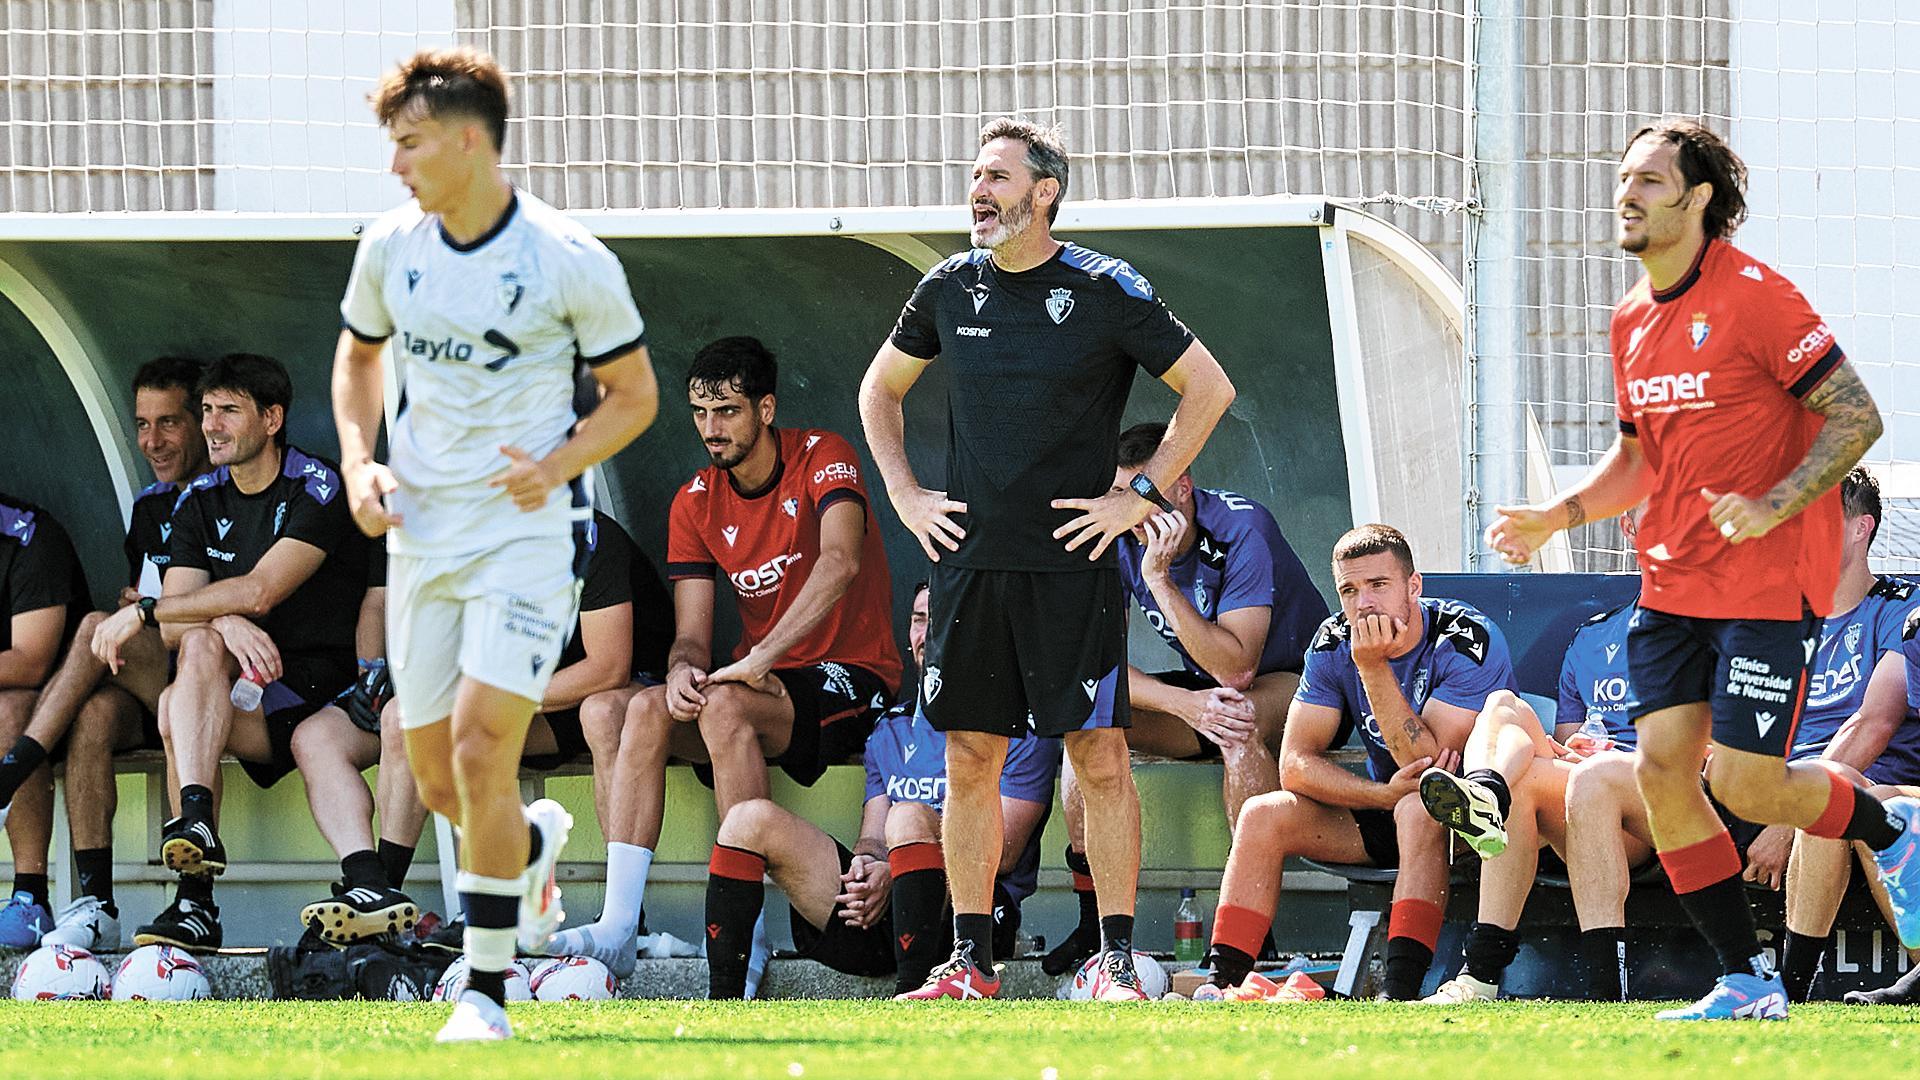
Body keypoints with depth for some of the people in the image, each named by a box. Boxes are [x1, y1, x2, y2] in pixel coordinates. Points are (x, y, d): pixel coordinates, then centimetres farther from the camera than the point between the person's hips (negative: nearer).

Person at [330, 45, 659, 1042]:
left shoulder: (572, 262, -11)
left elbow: (634, 394, -1)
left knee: (482, 751, -17)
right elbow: (358, 355, 21)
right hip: (421, 537, 5)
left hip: (529, 531, -5)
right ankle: (536, 843, 42)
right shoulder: (389, 248, 2)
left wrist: (557, 463, -18)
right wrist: (359, 463, 4)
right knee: (437, 783, 7)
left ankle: (487, 992, -9)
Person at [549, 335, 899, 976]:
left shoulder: (821, 458, -8)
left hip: (852, 681, -6)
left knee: (723, 704, -35)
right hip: (763, 681, 6)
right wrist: (682, 670, -23)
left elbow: (840, 562, -27)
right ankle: (619, 928, -30)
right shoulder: (696, 503, 8)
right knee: (643, 709, -23)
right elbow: (691, 636, 4)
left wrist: (762, 658, -35)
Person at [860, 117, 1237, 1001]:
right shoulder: (951, 289, 8)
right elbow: (880, 388, 24)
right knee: (969, 761, 4)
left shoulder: (1104, 291, -5)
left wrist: (1141, 496, -5)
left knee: (1100, 757, -5)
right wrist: (903, 493, 12)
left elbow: (1209, 388, 0)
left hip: (1073, 564, -4)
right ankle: (970, 959, 10)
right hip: (970, 558, 4)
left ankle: (1117, 959, -2)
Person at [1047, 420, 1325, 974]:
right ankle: (1092, 919, -15)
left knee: (1240, 726, -39)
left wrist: (1159, 577, -37)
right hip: (1202, 693, 6)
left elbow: (1236, 670, -32)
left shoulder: (1242, 530, -25)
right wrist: (1186, 704, -31)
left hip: (1294, 683, -5)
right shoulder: (1120, 544, -9)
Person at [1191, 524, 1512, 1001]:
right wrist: (1384, 794, -24)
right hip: (1384, 813, 6)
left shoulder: (1466, 640, -20)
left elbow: (1425, 762, -27)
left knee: (1418, 810, -38)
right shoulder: (1334, 644, -4)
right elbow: (1296, 765, -8)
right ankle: (1222, 983, -17)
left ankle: (1401, 992, -46)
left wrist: (1373, 667, -32)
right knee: (1262, 816, -12)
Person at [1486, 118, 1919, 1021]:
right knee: (1660, 770, -3)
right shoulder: (1633, 321, 11)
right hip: (1673, 582, 7)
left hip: (1768, 579, -7)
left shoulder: (1754, 296, -13)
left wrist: (1773, 507, -24)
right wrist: (1560, 515, 5)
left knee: (1743, 784, -11)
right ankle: (1747, 981, 6)